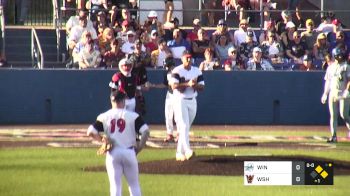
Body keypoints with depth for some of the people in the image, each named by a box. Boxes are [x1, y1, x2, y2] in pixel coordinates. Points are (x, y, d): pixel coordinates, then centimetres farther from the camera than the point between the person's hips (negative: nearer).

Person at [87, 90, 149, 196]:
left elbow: (90, 132, -6)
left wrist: (102, 140, 7)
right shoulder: (133, 116, -1)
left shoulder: (104, 117, 2)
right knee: (134, 185, 11)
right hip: (129, 152, -1)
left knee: (115, 185, 4)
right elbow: (145, 131, -10)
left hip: (113, 153, 1)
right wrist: (139, 148, -3)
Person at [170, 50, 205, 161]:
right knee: (183, 127, -15)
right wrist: (188, 84, -28)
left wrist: (195, 85, -16)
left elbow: (202, 87, 5)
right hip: (180, 101, -5)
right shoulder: (177, 71, -6)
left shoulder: (197, 71, 8)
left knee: (186, 128, 9)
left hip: (192, 101, 5)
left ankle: (180, 153, 16)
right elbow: (174, 85, -18)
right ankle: (187, 151, -26)